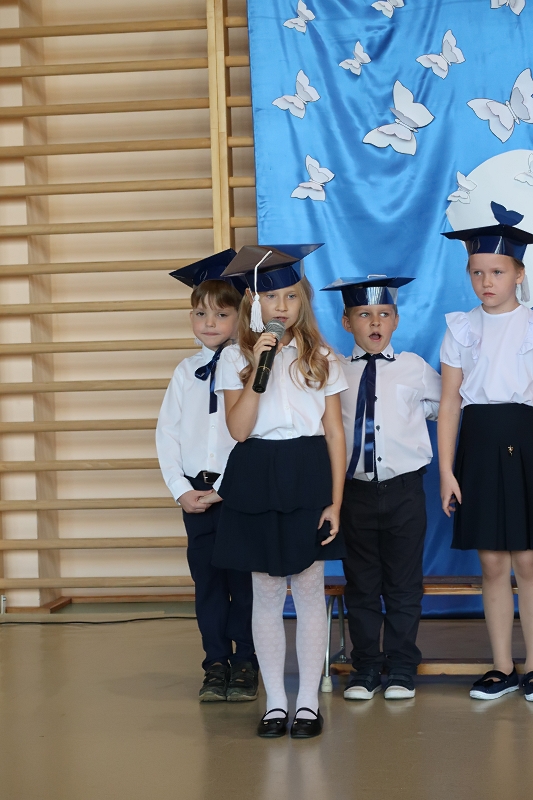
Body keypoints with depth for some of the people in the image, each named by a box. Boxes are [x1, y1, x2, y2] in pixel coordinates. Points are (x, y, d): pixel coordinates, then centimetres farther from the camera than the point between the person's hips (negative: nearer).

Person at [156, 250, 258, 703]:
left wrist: (223, 490, -14)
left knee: (243, 577, 4)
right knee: (206, 576, 9)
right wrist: (182, 490, -2)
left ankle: (245, 666, 16)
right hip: (195, 489, 4)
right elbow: (167, 432, 8)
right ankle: (216, 665, 20)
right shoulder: (187, 371, 9)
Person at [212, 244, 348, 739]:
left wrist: (335, 500, -4)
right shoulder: (235, 359, 3)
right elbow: (238, 429, -9)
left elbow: (335, 433, 3)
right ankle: (275, 702, 17)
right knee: (267, 592, 6)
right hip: (256, 479, 0)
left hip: (307, 476, 0)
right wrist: (259, 368, -16)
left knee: (309, 589, 3)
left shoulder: (320, 358, 5)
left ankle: (308, 702, 14)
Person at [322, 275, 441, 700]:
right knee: (360, 583, 8)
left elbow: (447, 407, 12)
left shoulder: (414, 368, 2)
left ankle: (402, 668, 19)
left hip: (403, 489, -1)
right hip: (354, 489, 1)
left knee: (403, 584, 6)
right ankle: (366, 667, 20)